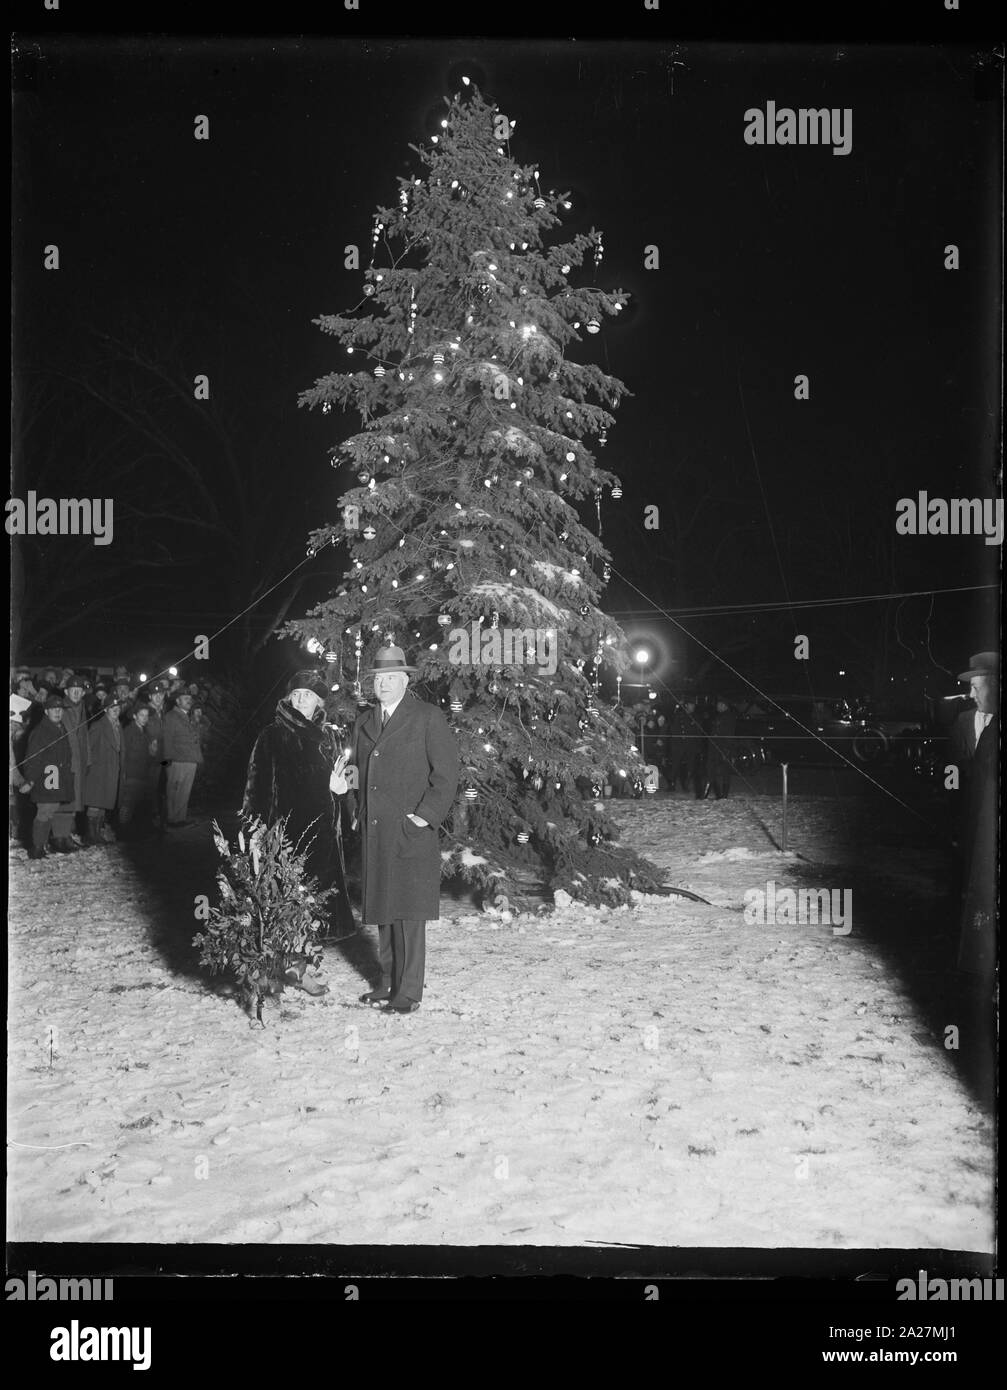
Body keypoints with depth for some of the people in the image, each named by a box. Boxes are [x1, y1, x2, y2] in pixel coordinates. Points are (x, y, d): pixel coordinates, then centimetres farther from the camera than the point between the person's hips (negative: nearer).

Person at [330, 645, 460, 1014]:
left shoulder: (428, 718, -2)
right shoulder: (364, 723, 16)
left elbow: (445, 773, -6)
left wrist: (424, 816, -12)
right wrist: (360, 812, 8)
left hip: (411, 831, -6)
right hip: (374, 834, 6)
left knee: (408, 912, -5)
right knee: (382, 910, 10)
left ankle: (409, 992, 1)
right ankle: (388, 982, 21)